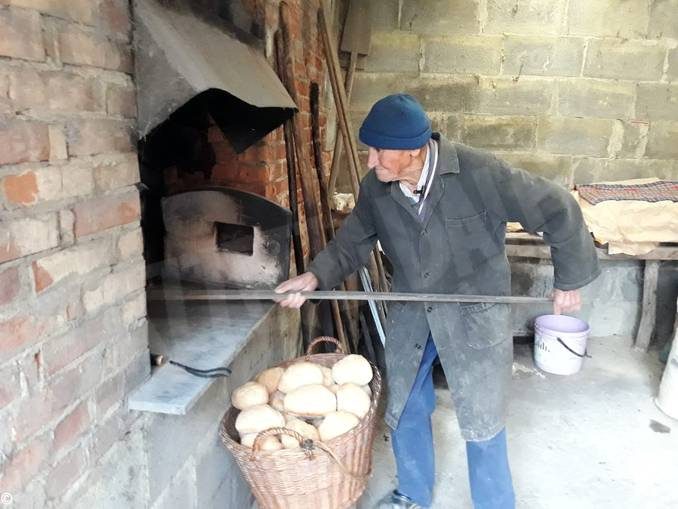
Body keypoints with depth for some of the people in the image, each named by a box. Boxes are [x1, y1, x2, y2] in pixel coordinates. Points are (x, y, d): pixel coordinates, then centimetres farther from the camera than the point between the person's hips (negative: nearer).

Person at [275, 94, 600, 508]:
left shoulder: (479, 173, -25)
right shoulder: (375, 187, -10)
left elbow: (557, 210, -16)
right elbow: (353, 242, 3)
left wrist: (569, 280, -7)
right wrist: (316, 276, -15)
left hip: (474, 312, -4)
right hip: (409, 312, 5)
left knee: (482, 420, 8)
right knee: (404, 410, 17)